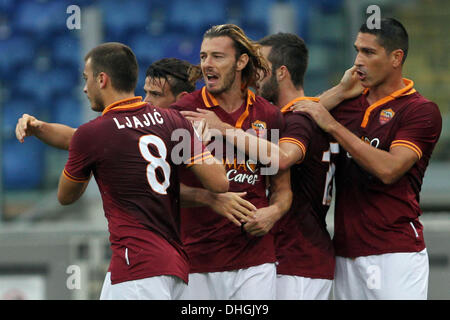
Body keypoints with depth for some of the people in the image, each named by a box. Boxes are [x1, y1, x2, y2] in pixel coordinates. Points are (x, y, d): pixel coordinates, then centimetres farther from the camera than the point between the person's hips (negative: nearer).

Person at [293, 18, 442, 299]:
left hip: (395, 252, -6)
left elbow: (388, 169, -18)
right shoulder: (349, 102, 14)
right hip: (346, 252, 6)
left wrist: (332, 125, -15)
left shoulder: (421, 111, -4)